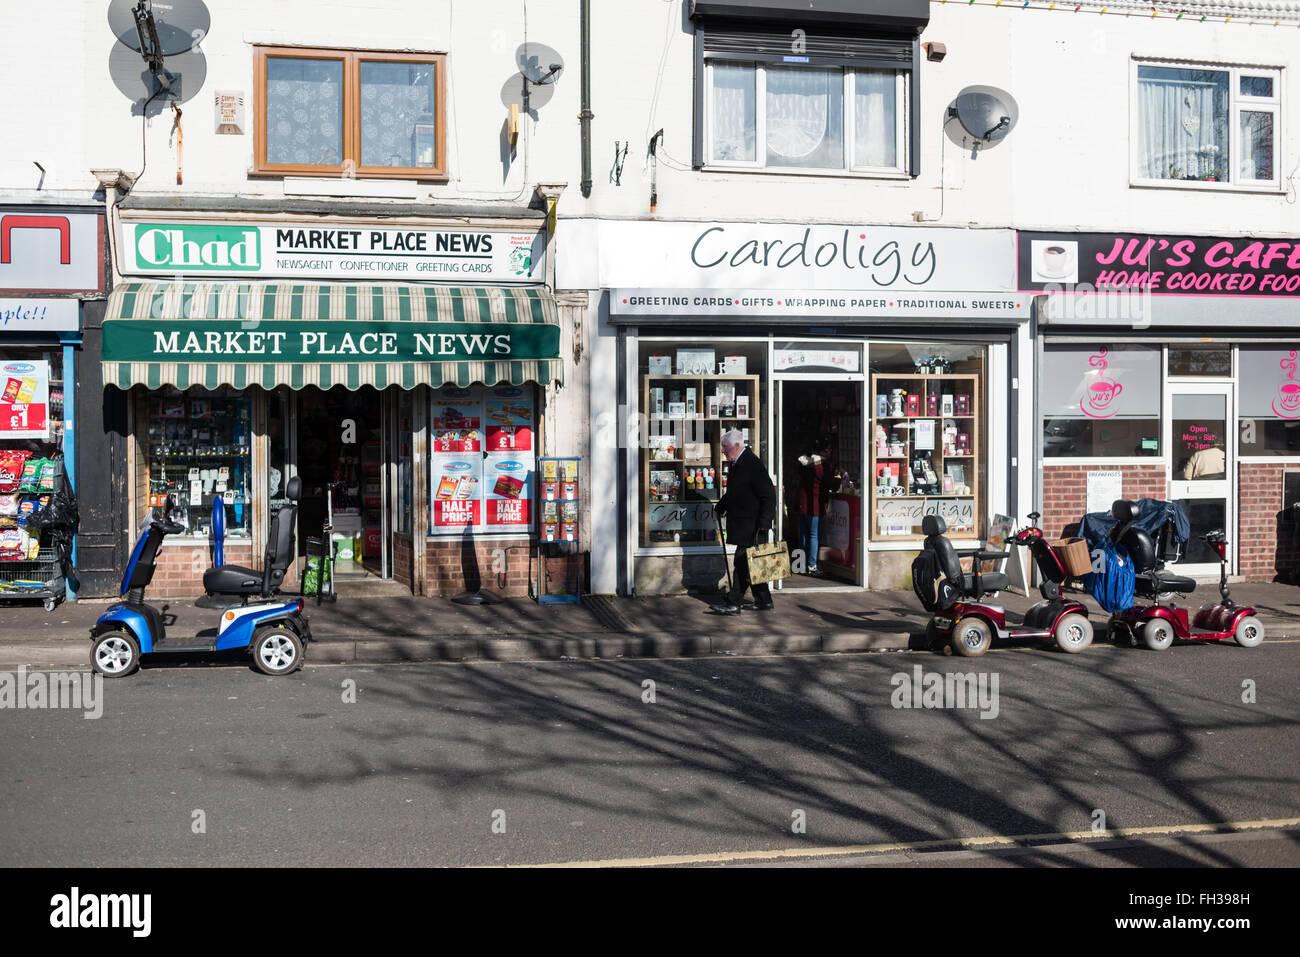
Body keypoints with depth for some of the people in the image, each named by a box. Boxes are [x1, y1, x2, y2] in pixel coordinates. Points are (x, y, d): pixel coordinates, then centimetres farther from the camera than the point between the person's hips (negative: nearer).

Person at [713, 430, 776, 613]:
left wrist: (764, 522, -22)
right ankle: (764, 601, 21)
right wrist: (720, 507, 23)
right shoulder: (737, 463, 12)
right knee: (749, 564, 13)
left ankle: (733, 603, -4)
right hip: (742, 524, 10)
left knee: (743, 562, -7)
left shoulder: (752, 465, -18)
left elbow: (768, 495, -19)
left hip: (752, 525, -10)